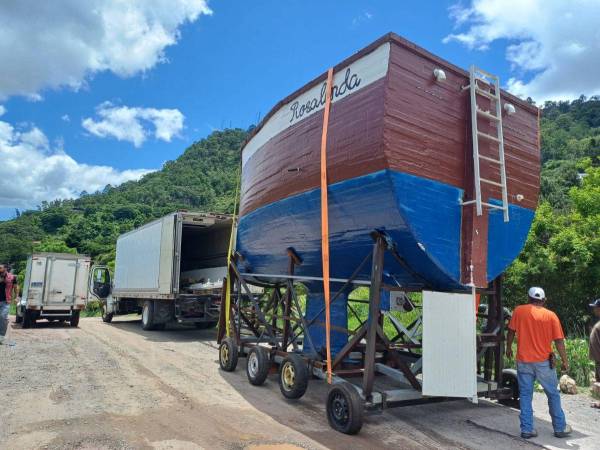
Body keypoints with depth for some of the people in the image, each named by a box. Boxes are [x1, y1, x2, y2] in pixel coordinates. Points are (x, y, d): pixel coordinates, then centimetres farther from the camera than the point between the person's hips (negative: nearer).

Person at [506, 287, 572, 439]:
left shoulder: (519, 310, -3)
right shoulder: (551, 315, -4)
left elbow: (511, 331, 0)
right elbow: (559, 341, -4)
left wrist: (508, 348, 15)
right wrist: (565, 361, 6)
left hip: (523, 361, 0)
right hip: (544, 361, 0)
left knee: (525, 395, 8)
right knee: (553, 394, 16)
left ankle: (527, 429, 8)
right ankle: (560, 428, 25)